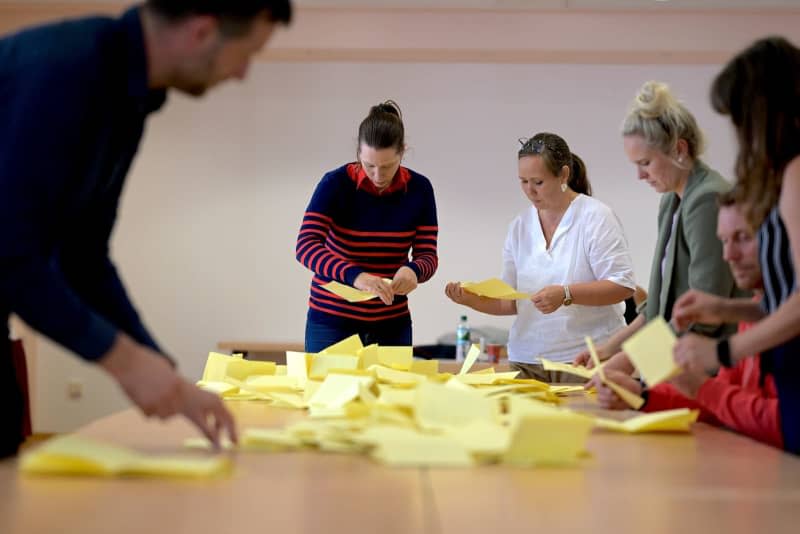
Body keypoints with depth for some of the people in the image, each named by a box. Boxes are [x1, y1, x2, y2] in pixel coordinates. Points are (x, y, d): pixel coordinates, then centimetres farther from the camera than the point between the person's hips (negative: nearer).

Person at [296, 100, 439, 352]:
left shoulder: (419, 189, -4)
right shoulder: (335, 184, -14)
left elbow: (427, 254, -4)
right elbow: (306, 246, -24)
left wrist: (413, 270, -28)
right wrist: (355, 276, -40)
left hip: (392, 324, 3)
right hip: (333, 321, -2)